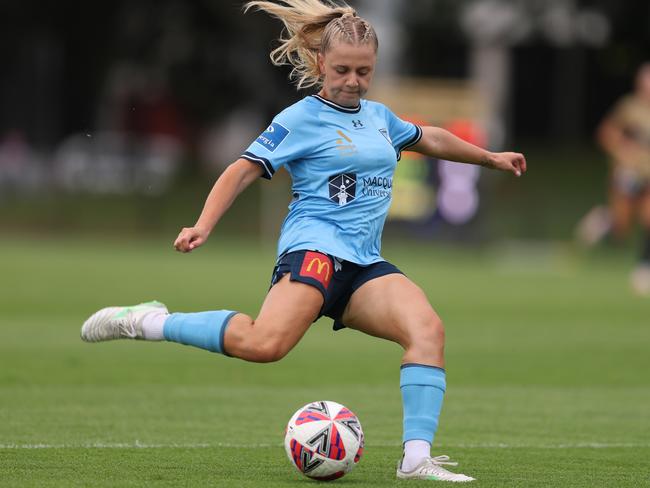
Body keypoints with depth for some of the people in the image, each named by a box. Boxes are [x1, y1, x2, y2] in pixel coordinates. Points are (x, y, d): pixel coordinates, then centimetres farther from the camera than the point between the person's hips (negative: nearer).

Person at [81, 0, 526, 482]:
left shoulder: (378, 116, 21)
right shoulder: (301, 119, 0)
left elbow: (429, 138, 40)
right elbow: (243, 171, -2)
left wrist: (490, 157, 49)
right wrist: (204, 225, -15)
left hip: (363, 264, 7)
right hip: (315, 248, -7)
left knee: (428, 328, -20)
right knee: (265, 344, -33)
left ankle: (417, 459, -23)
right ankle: (145, 322, -16)